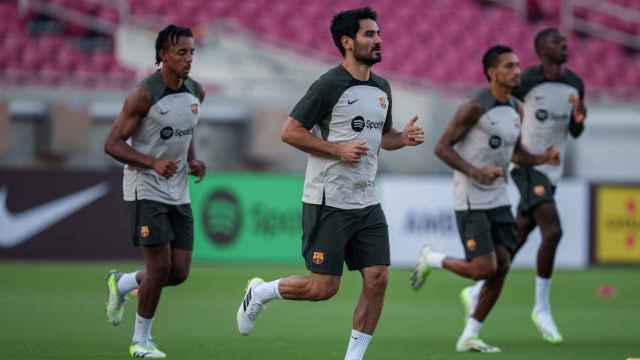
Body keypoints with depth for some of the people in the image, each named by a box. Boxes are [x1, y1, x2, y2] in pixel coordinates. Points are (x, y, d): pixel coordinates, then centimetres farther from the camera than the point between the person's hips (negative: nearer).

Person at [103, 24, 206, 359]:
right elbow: (113, 143, -15)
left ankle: (121, 283, 30)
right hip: (146, 189, -7)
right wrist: (153, 163, -27)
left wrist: (193, 160, 3)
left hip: (178, 192, 7)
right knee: (160, 266, -11)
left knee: (179, 272, 2)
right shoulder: (144, 95, -16)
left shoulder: (195, 92, 5)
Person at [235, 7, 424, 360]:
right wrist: (338, 149, -19)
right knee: (323, 287, -5)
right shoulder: (330, 86, -13)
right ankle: (261, 292, 21)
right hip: (328, 202, -7)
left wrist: (404, 138, 4)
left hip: (367, 203, 7)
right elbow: (290, 131, -12)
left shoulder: (382, 88, 12)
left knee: (377, 280, -3)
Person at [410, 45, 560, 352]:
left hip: (498, 199, 7)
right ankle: (432, 260, 15)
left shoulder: (516, 110, 9)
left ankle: (469, 337, 9)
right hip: (471, 200, -7)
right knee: (484, 268, -13)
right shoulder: (474, 108, -15)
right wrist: (476, 172, -24)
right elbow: (442, 148, -13)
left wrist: (542, 159, 1)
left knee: (502, 267, -1)